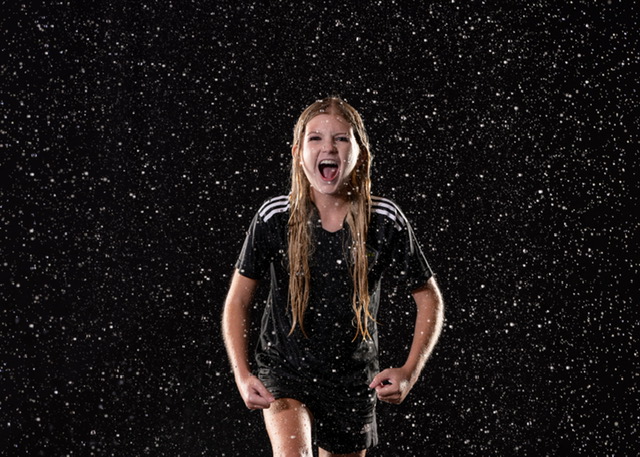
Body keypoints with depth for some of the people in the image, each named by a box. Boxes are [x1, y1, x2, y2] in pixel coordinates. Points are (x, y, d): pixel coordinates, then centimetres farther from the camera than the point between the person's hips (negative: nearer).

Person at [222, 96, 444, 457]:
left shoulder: (385, 221, -10)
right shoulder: (275, 218, -12)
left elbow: (429, 299, -1)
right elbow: (238, 301, -2)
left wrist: (410, 372, -13)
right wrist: (242, 374, -15)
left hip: (353, 380, 2)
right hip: (284, 369, -2)